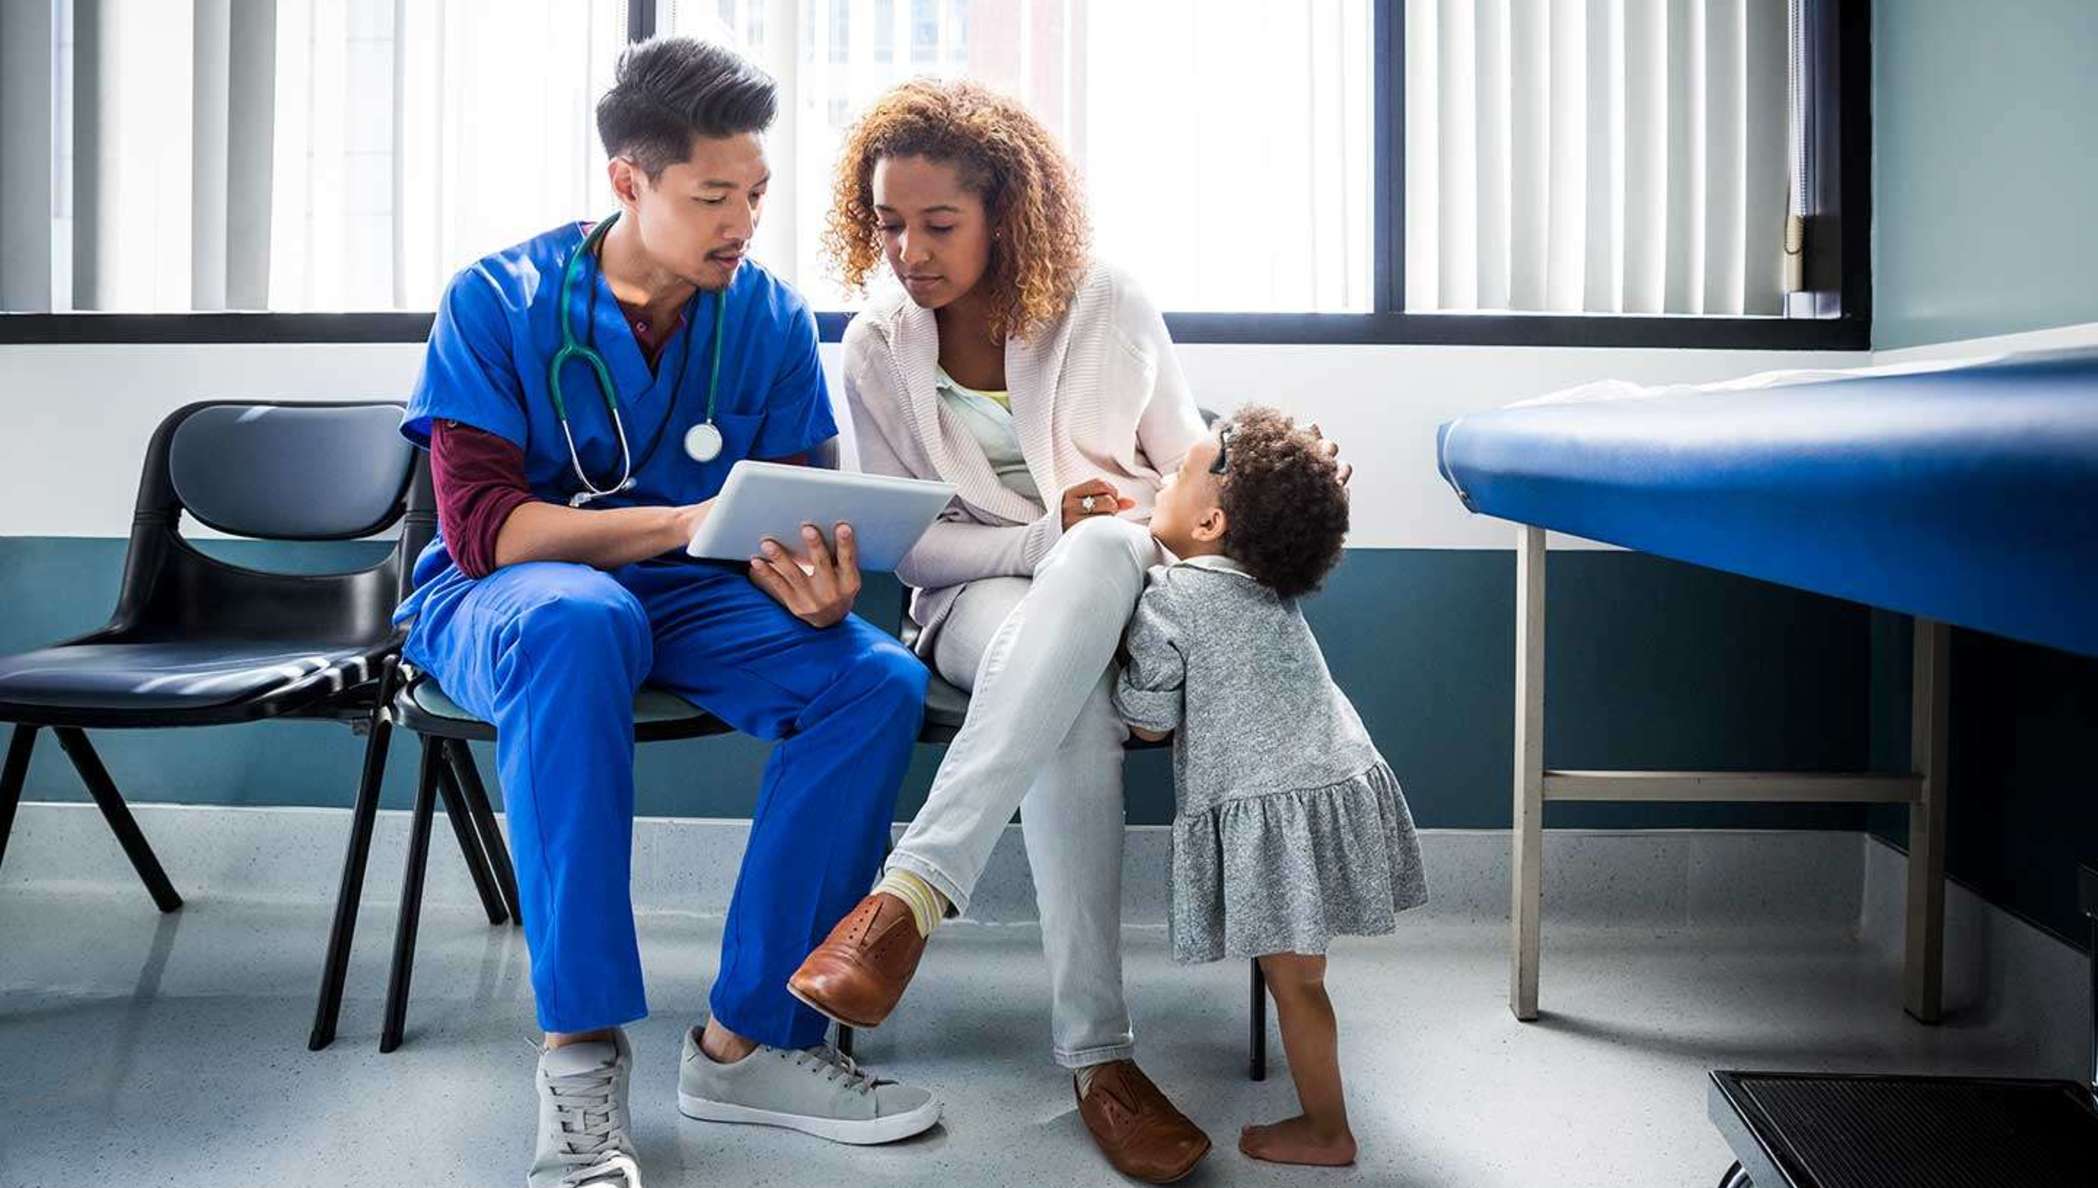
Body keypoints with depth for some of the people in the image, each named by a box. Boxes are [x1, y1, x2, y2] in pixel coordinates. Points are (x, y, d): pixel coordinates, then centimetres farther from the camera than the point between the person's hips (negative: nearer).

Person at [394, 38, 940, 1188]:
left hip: (689, 601, 3)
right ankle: (580, 1048, -31)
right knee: (575, 615, -39)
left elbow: (790, 524, -1)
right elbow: (481, 523, -18)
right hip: (498, 600, -3)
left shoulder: (770, 318, -1)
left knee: (879, 678, -23)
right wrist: (692, 520, -30)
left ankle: (748, 1040, -16)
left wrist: (813, 586, -27)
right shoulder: (499, 303, -9)